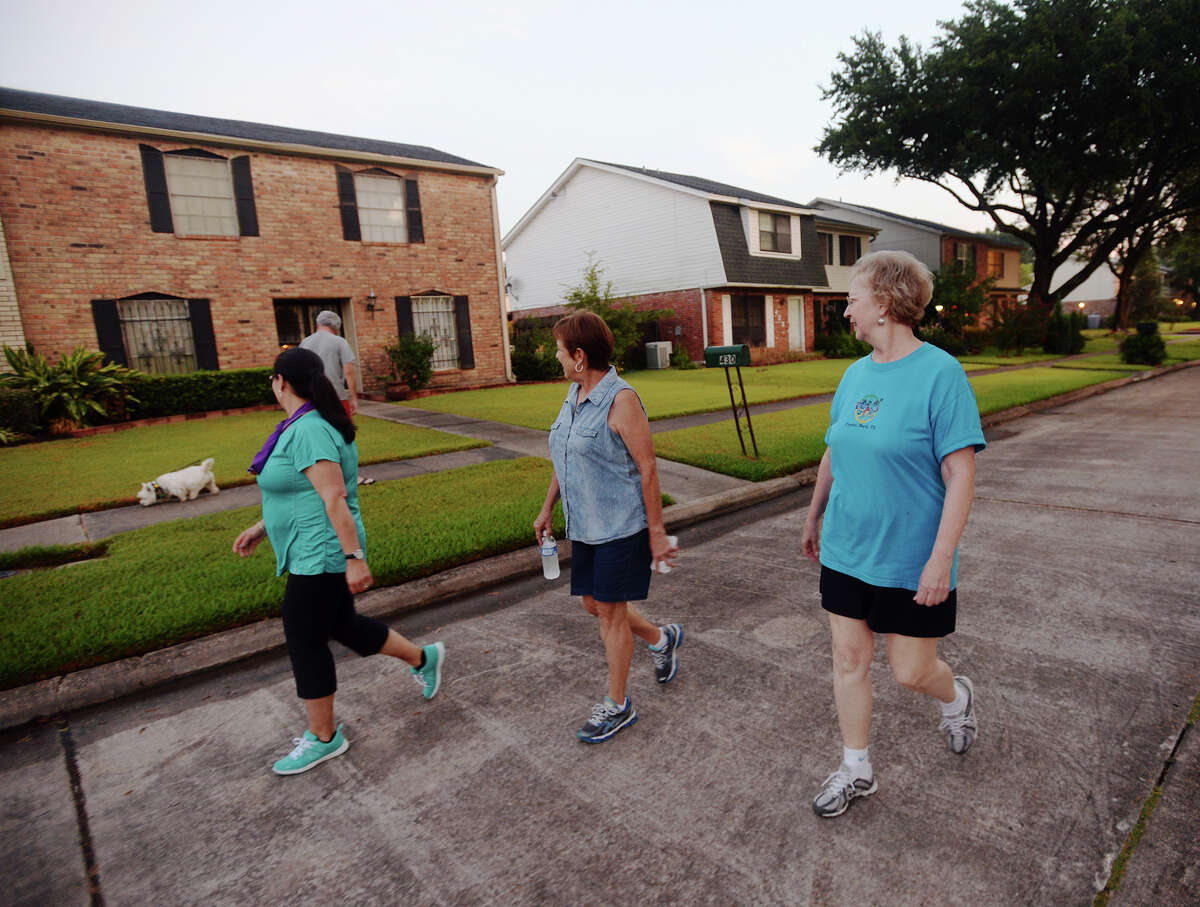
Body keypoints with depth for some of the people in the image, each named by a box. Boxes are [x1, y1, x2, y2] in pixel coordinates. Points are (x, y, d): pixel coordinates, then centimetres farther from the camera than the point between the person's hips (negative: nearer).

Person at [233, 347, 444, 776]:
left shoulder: (308, 431, -21)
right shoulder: (310, 425, 11)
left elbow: (335, 498, -27)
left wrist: (355, 557, -28)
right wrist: (263, 527, 22)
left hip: (321, 556, -10)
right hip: (316, 553, 10)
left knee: (306, 641, 4)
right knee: (342, 626, 20)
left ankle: (323, 737, 22)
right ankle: (423, 658, 33)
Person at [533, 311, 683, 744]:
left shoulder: (621, 400, -17)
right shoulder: (573, 395, 9)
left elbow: (648, 469, -16)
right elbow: (564, 461, 18)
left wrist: (657, 532, -15)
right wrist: (547, 509, 20)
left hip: (622, 526, -8)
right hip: (586, 526, 9)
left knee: (610, 611, 1)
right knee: (594, 605, 16)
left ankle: (617, 705, 20)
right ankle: (663, 638, 41)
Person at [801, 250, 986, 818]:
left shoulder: (940, 373, -15)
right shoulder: (856, 374, 6)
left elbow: (960, 475, -17)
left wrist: (940, 559, -22)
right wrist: (814, 518, 21)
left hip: (911, 560, -6)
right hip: (845, 552, 6)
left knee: (911, 672, 8)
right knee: (849, 658, 12)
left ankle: (956, 697, 45)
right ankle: (855, 770, 30)